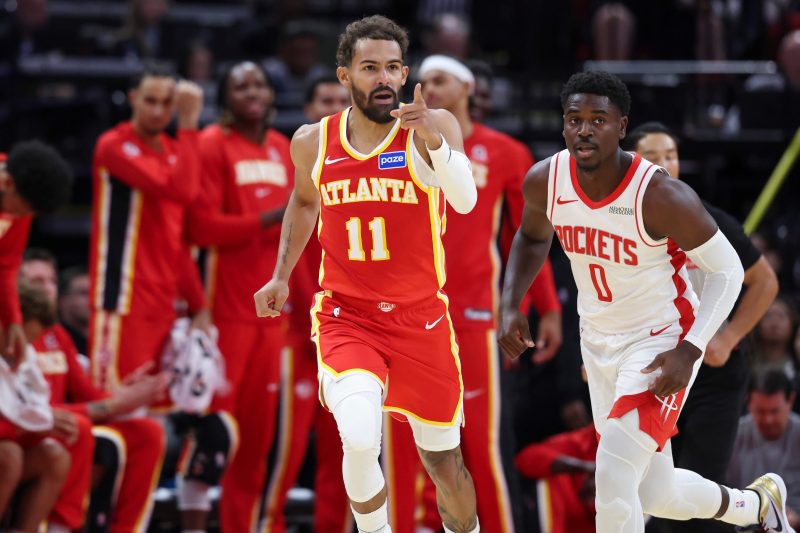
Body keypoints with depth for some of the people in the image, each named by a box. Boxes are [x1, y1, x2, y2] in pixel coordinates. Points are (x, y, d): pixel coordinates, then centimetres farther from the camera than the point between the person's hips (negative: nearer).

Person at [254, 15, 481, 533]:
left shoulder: (434, 126, -10)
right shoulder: (313, 142, -1)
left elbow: (465, 199, -27)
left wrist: (432, 138, -42)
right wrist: (281, 276, 12)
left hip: (421, 319, 0)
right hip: (346, 316, 0)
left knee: (446, 465, 12)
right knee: (360, 440, -26)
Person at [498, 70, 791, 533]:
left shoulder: (660, 196, -27)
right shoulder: (544, 182, -12)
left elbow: (726, 270, -15)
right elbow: (533, 237, 13)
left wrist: (690, 350, -25)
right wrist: (511, 305, -2)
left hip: (661, 341, -6)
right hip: (600, 342, 6)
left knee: (614, 478, -21)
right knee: (655, 494, 16)